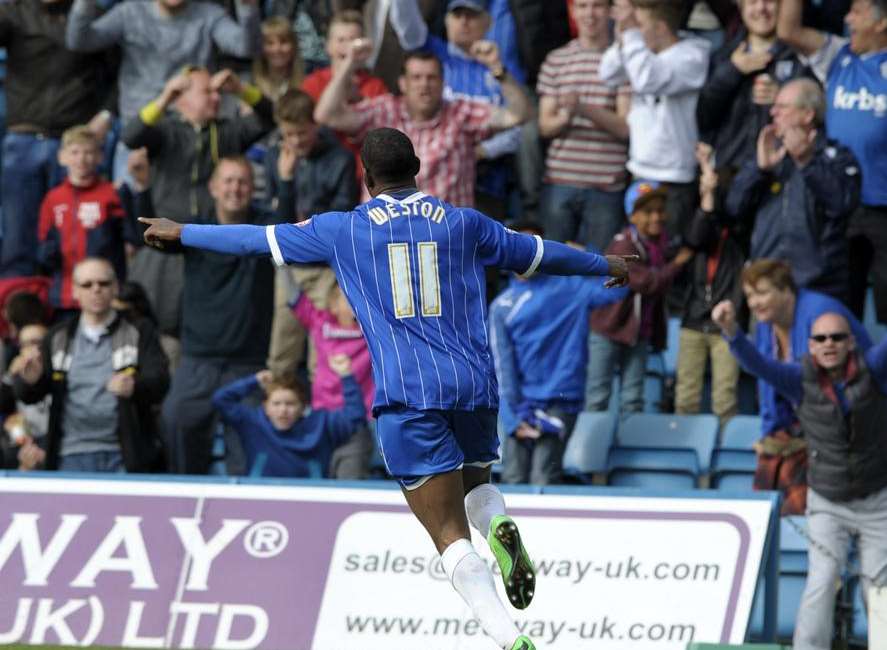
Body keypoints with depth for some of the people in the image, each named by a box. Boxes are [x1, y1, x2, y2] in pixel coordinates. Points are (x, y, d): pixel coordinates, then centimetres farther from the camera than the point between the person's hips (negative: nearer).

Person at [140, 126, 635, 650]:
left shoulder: (342, 230, 7)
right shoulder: (464, 224, 13)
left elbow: (259, 240, 17)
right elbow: (538, 253, 27)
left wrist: (182, 233, 32)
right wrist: (606, 266, 45)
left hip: (406, 396, -2)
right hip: (474, 386, 3)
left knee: (451, 536, -5)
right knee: (474, 483, 27)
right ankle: (500, 525, -9)